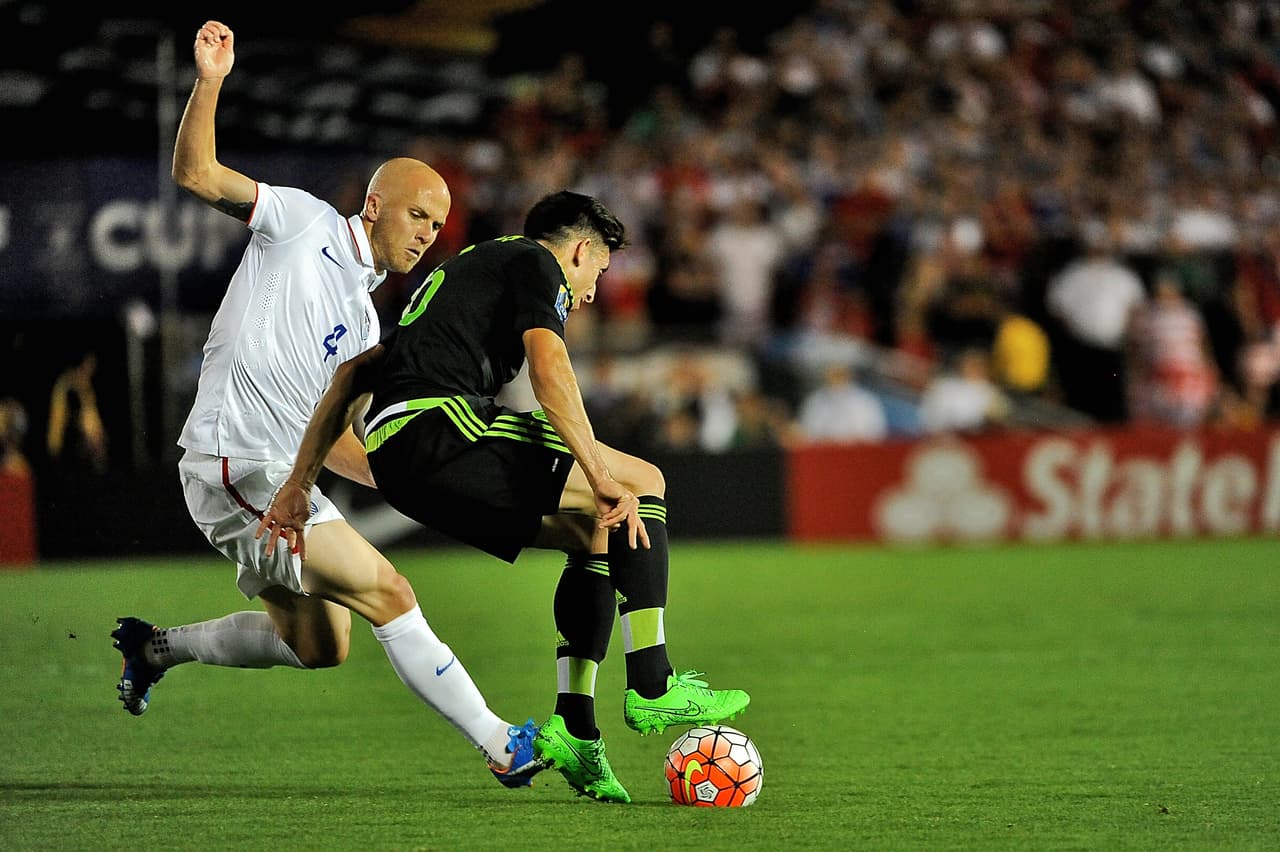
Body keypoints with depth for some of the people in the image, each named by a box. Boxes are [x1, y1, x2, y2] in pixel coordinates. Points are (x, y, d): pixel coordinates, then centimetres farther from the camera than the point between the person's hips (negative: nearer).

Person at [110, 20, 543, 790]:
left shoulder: (363, 327, 18)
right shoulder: (304, 222, -1)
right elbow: (198, 175, -9)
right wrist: (211, 81, -19)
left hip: (282, 472, 9)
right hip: (236, 469, -9)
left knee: (319, 645, 15)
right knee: (388, 593, -14)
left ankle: (158, 646, 30)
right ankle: (503, 748, -15)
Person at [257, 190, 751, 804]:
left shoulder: (468, 269, 34)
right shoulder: (535, 263, 7)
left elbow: (355, 374, 29)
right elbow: (548, 368, -13)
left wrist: (299, 484, 25)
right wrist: (601, 475, -18)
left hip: (394, 458, 9)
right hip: (442, 427, -9)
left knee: (597, 536, 19)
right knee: (643, 484, 0)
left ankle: (574, 728, 10)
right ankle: (652, 689, -5)